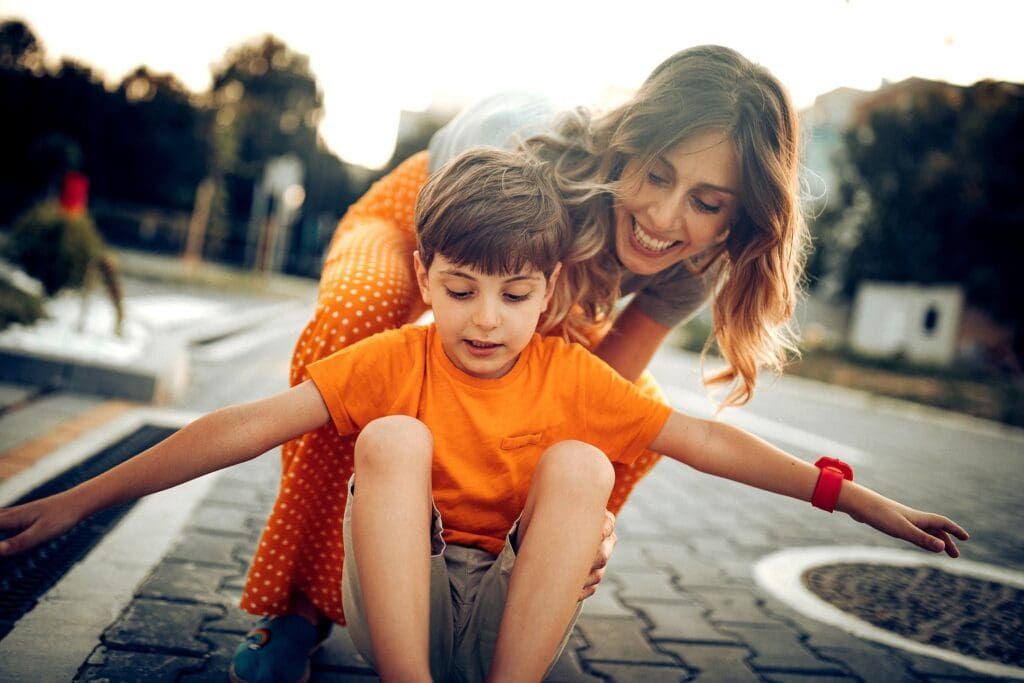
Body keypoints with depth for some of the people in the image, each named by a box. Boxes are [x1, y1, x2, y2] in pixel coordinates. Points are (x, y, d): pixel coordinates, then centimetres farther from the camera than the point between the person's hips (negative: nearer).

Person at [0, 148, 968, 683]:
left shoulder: (568, 373, -3)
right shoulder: (395, 361, -8)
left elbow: (707, 442, -3)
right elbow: (247, 426, -15)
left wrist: (858, 499, -5)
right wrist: (79, 500, -19)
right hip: (395, 602, -1)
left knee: (581, 463, -24)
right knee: (393, 438, -27)